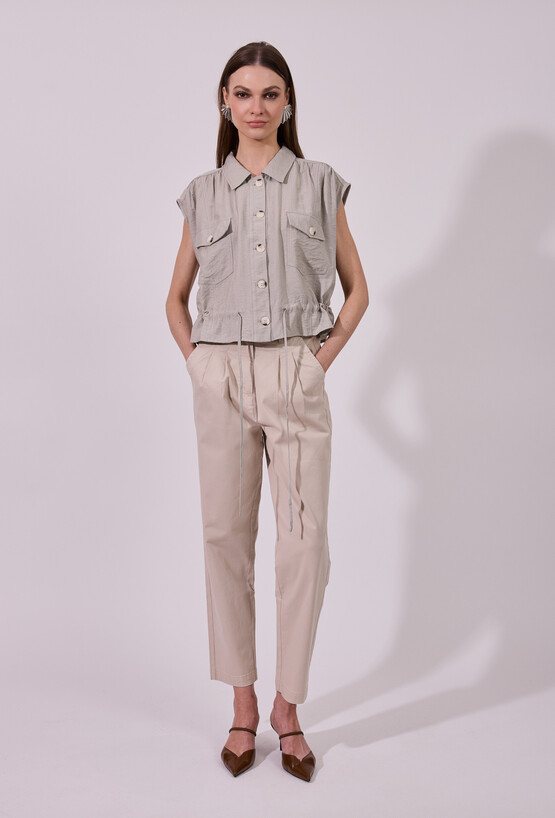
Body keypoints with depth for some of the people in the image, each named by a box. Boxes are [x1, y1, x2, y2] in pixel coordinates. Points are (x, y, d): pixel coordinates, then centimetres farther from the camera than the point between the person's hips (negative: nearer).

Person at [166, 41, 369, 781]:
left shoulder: (320, 185, 7)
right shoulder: (203, 193, 11)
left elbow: (357, 288, 12)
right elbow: (176, 297, 19)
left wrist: (327, 355, -1)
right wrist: (194, 359, 5)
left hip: (296, 378, -1)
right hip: (222, 379, 2)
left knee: (304, 538, -4)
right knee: (227, 535, 3)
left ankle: (288, 705, 10)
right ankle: (243, 704, 16)